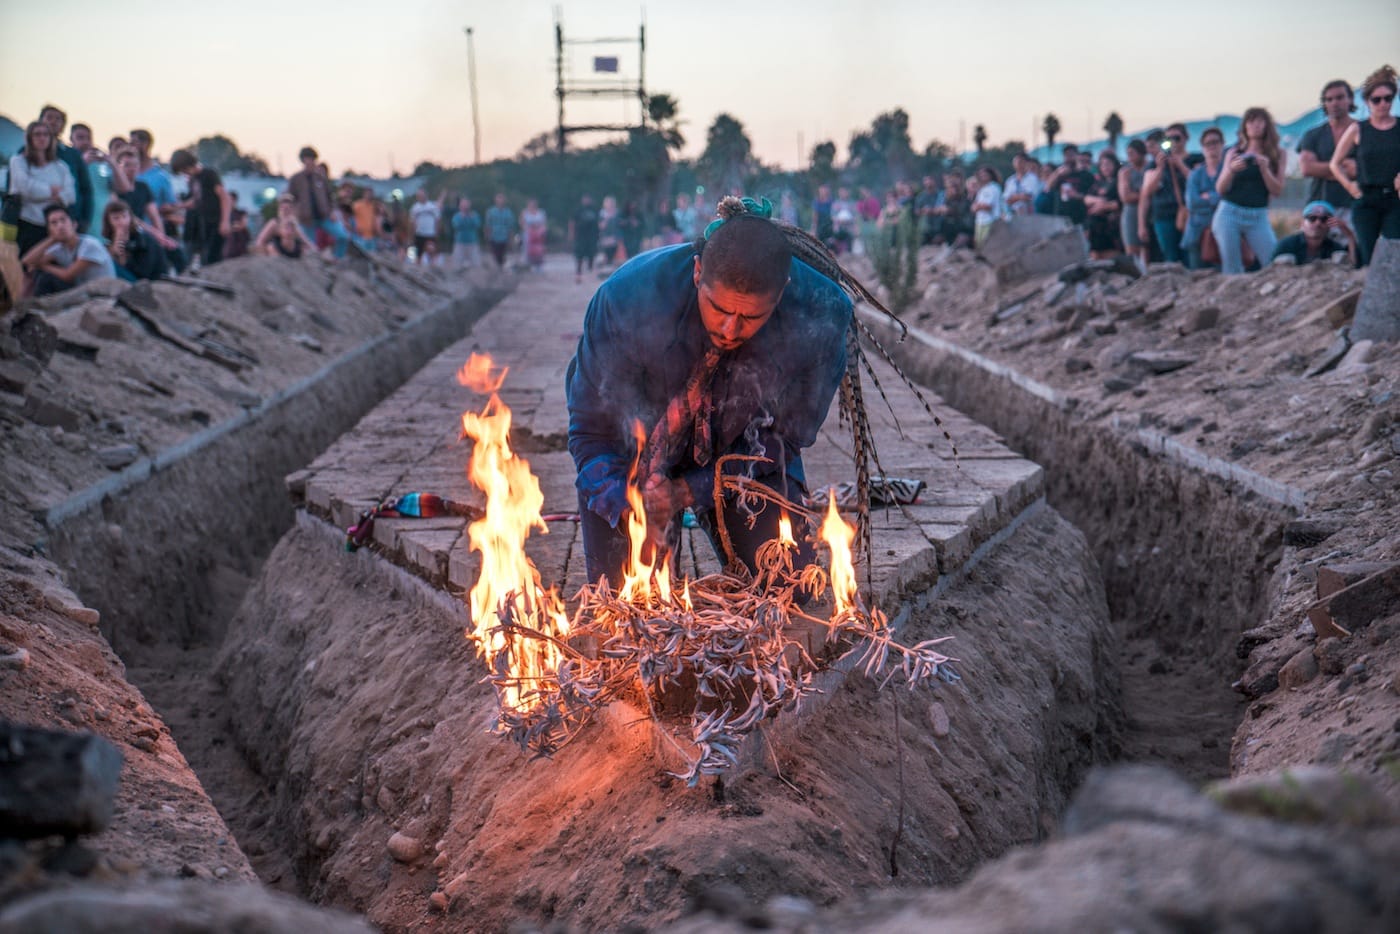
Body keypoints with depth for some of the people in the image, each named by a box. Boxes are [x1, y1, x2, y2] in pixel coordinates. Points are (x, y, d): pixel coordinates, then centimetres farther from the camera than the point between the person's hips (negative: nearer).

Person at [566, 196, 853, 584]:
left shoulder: (821, 316, -28)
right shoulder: (630, 296, -30)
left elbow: (785, 437, -14)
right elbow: (592, 427, -18)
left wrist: (690, 491, -25)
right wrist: (626, 505, -35)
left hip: (744, 459, 1)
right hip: (636, 455, -1)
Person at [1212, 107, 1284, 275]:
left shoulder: (1276, 155, 9)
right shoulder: (1234, 153, 9)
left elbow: (1277, 191, 1)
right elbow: (1220, 189, 4)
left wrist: (1264, 168, -13)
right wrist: (1231, 169, -14)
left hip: (1258, 217, 0)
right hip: (1229, 213, 0)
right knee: (1232, 268, -5)